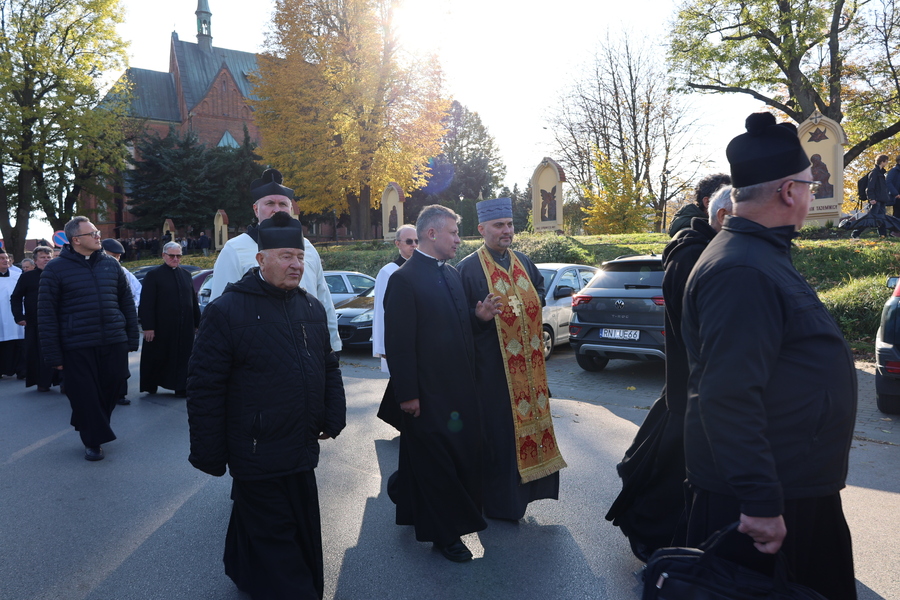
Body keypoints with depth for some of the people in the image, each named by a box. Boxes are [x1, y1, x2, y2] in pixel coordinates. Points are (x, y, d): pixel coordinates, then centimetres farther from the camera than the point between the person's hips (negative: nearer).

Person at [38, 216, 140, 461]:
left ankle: (93, 425, 36)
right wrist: (53, 354, -7)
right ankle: (93, 441, 20)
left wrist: (132, 338, 7)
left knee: (112, 390, 10)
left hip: (114, 343, 3)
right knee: (85, 395, 3)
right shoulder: (56, 268, -2)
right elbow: (46, 314, -3)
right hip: (78, 347, -3)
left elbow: (127, 302, 12)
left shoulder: (111, 264, 9)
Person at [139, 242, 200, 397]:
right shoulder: (153, 275, -3)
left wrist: (197, 323, 12)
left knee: (182, 358, 6)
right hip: (162, 328, -4)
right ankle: (150, 385, 24)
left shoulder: (186, 275, 13)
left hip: (184, 327, 4)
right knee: (158, 357, 7)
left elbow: (194, 301, 15)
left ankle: (181, 387, 14)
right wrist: (148, 326, -14)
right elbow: (146, 304, -8)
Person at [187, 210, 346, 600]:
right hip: (257, 453, -7)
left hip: (301, 450, 7)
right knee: (276, 541, 5)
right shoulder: (227, 311, -12)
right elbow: (205, 388, -12)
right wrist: (209, 454, -11)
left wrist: (333, 418, 7)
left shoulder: (312, 307, 7)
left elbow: (329, 367, 15)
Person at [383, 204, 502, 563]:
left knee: (462, 455, 18)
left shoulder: (452, 274, 11)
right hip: (428, 394, -8)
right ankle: (444, 533, 25)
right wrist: (407, 394, -18)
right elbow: (399, 343, -18)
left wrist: (479, 316, -2)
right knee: (435, 463, 7)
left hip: (459, 388, 8)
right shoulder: (405, 279, -15)